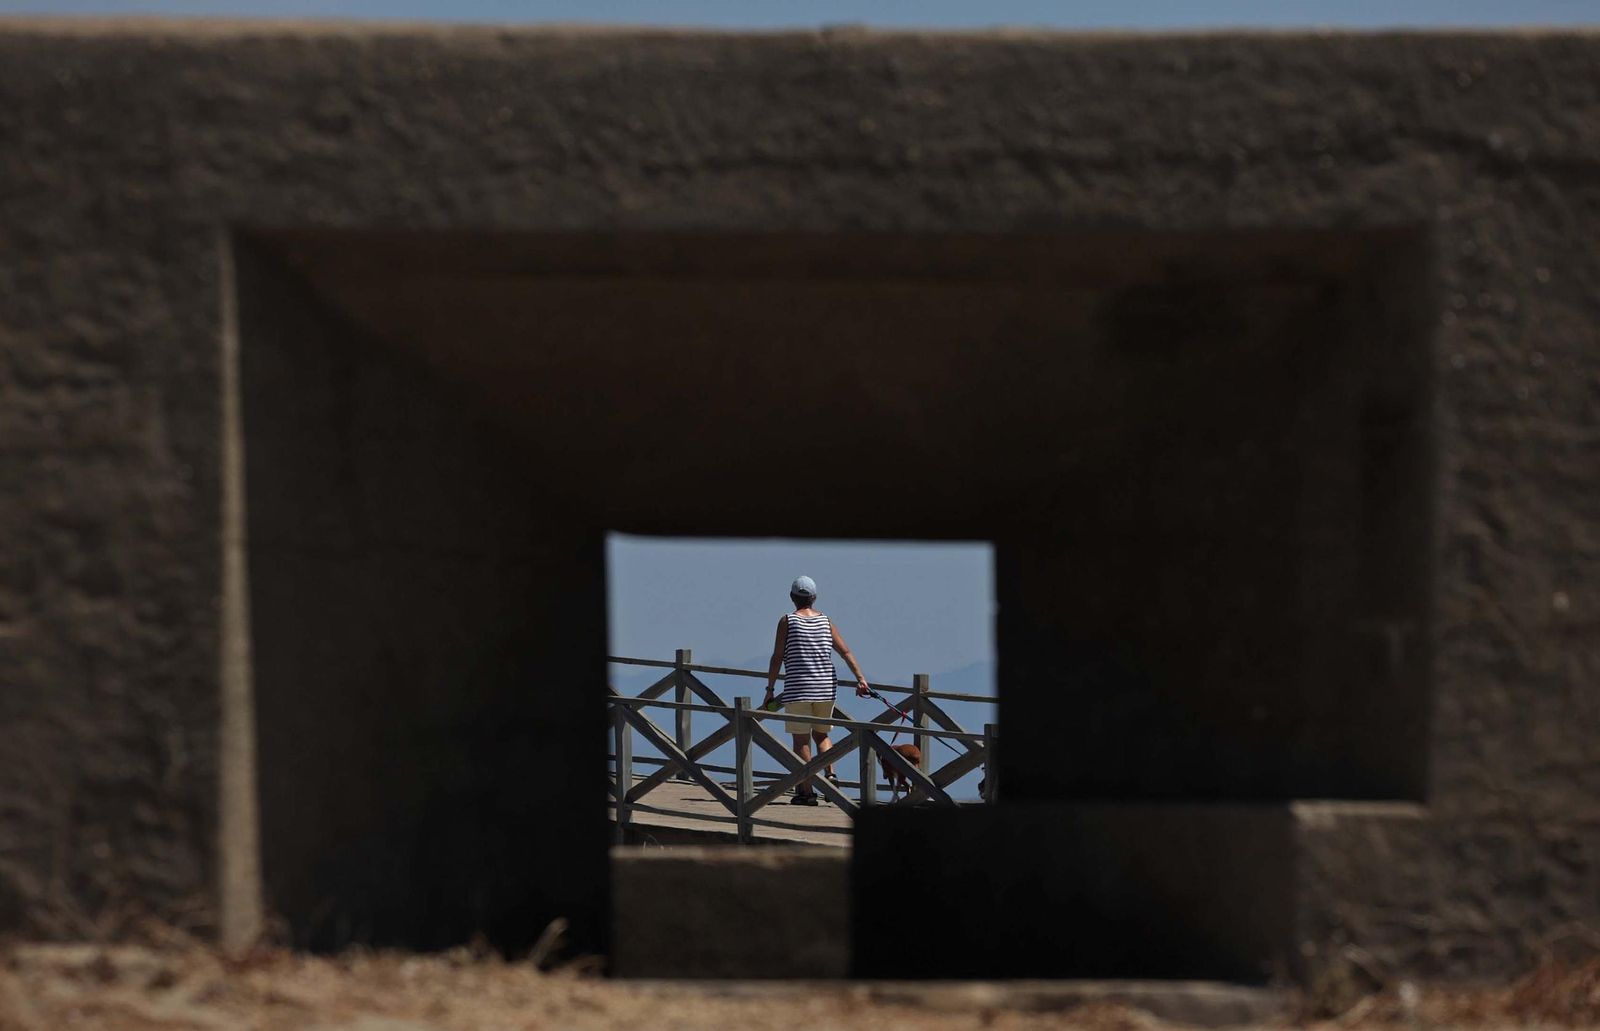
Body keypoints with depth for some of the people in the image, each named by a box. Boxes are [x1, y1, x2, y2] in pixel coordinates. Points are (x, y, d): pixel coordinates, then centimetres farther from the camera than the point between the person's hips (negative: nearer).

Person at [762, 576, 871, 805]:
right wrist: (861, 679, 4)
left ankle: (807, 791, -1)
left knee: (801, 740, 1)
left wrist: (769, 691, 0)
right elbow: (846, 652, 3)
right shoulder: (825, 621, 8)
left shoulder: (787, 621, -2)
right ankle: (830, 774, -2)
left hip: (797, 689, -4)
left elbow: (777, 658, -4)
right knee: (821, 734, 20)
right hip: (825, 688, 4)